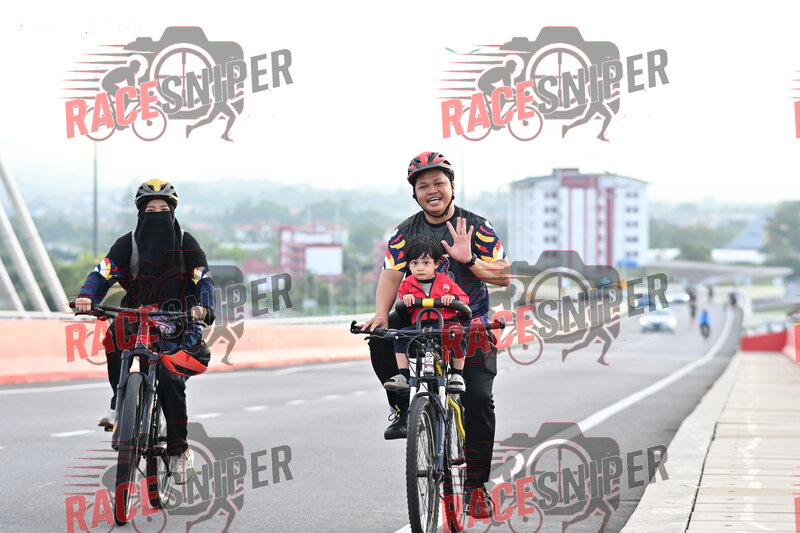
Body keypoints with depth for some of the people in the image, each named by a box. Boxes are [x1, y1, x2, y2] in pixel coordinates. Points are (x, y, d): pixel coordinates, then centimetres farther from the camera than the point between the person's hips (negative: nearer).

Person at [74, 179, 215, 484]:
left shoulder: (186, 244, 0)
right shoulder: (128, 244, 1)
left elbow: (204, 280, -9)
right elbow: (103, 273, -10)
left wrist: (202, 307, -32)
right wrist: (86, 297, -32)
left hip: (175, 323, -1)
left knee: (169, 378, -24)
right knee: (113, 336, -34)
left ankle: (179, 450, -8)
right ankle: (119, 404, -17)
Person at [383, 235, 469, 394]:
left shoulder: (445, 281, 9)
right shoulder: (408, 284, 12)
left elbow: (464, 299, 6)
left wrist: (453, 298, -16)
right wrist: (405, 299, -13)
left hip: (446, 323, -2)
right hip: (419, 325, 2)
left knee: (458, 337, -30)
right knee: (401, 336, -23)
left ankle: (457, 375, -10)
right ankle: (403, 376, -15)